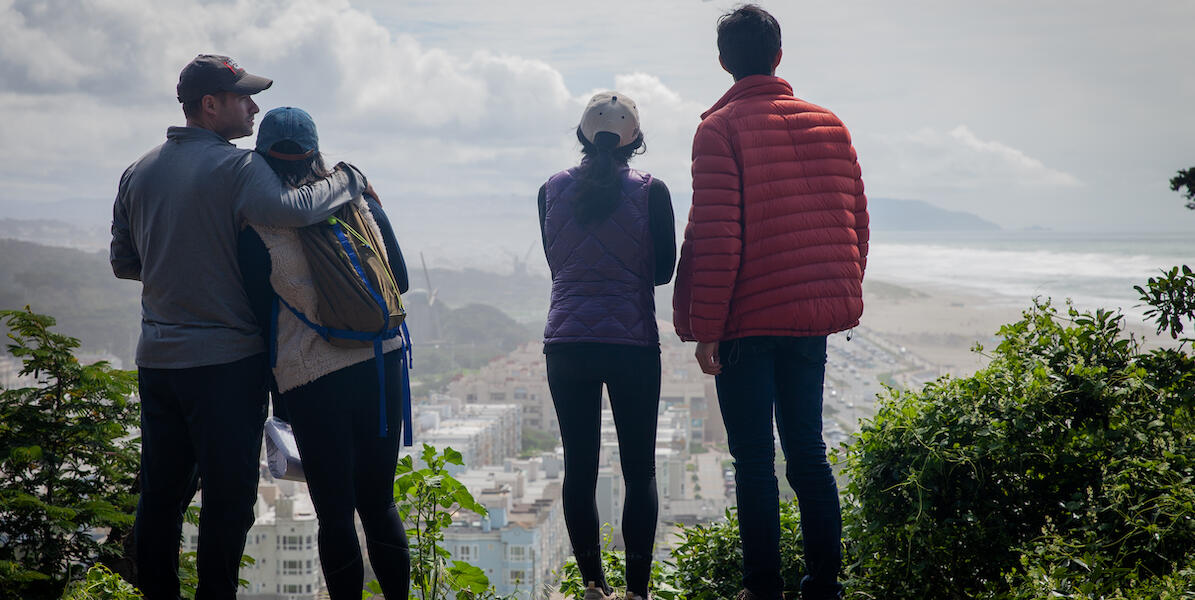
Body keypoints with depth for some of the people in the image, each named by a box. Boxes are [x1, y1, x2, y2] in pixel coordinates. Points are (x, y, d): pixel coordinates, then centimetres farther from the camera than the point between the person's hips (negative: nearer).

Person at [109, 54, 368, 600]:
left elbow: (123, 262, 15)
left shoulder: (139, 172, 10)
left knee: (161, 493, 14)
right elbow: (289, 209, -30)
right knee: (227, 497, 2)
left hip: (156, 358, 7)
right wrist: (347, 180, -14)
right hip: (226, 359, -7)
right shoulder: (236, 167, -12)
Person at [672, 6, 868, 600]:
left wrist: (705, 326, -10)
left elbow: (716, 236, -13)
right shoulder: (829, 126, 8)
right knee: (807, 451, 13)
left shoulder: (721, 128, -7)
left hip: (748, 319, -5)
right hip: (813, 316, 5)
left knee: (753, 458, 3)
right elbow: (855, 223, 10)